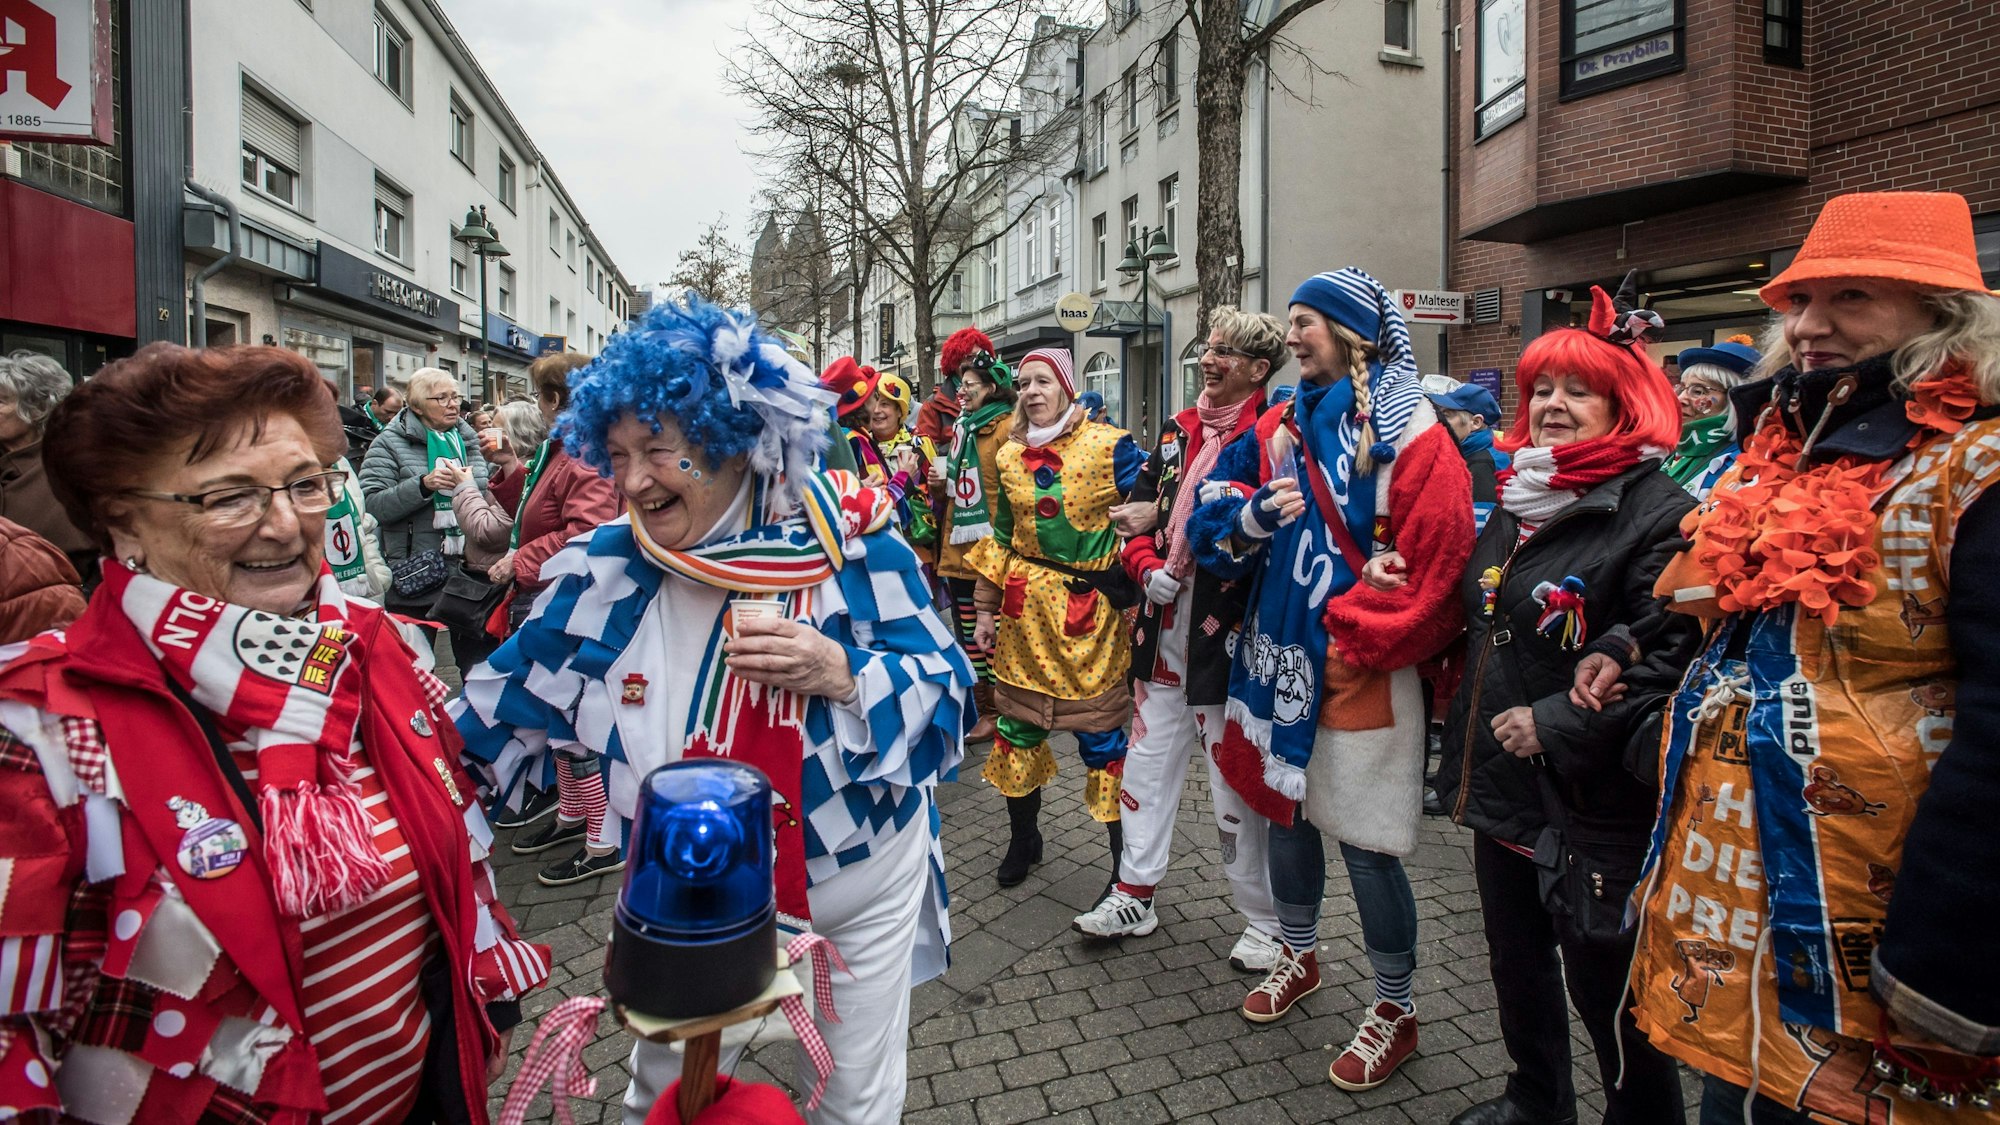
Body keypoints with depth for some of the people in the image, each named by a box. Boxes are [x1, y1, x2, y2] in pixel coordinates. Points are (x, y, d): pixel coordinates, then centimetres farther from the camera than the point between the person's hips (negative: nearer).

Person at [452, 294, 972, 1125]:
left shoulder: (849, 537, -18)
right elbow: (502, 708, 1)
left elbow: (946, 695, -14)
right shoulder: (606, 572, -11)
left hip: (860, 885, -1)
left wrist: (839, 672, -30)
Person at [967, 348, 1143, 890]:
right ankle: (1023, 839, 32)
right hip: (1025, 608, 5)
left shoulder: (1109, 446, -6)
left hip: (1089, 612, -4)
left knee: (1100, 733, 0)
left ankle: (1126, 861, 17)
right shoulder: (1011, 455, 9)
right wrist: (988, 610, 15)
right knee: (1018, 721, 11)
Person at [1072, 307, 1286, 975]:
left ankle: (1267, 921, 22)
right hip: (1163, 629, 7)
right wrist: (1148, 568, -7)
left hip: (1226, 635, -7)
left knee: (1236, 783, 3)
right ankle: (1135, 895, 32)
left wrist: (1168, 520, -18)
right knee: (1147, 762, 15)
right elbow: (1138, 511, 11)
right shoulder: (1178, 430, 13)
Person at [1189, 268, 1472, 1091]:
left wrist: (1351, 630, -14)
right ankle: (1298, 954, 44)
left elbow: (1432, 561, -16)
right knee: (1285, 809, 20)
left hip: (1360, 671, -6)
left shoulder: (1406, 431, -10)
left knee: (1364, 841, 3)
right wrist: (1254, 513, -15)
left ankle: (1396, 1010, 25)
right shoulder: (1282, 425, 9)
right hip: (1281, 657, 7)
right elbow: (1214, 510, 6)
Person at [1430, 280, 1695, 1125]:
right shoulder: (1519, 500, 11)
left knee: (1604, 988, 7)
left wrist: (1557, 725, -22)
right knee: (1516, 961, 23)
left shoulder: (1658, 514, -15)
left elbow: (1669, 660, -23)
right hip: (1500, 783, 8)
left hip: (1590, 803, -8)